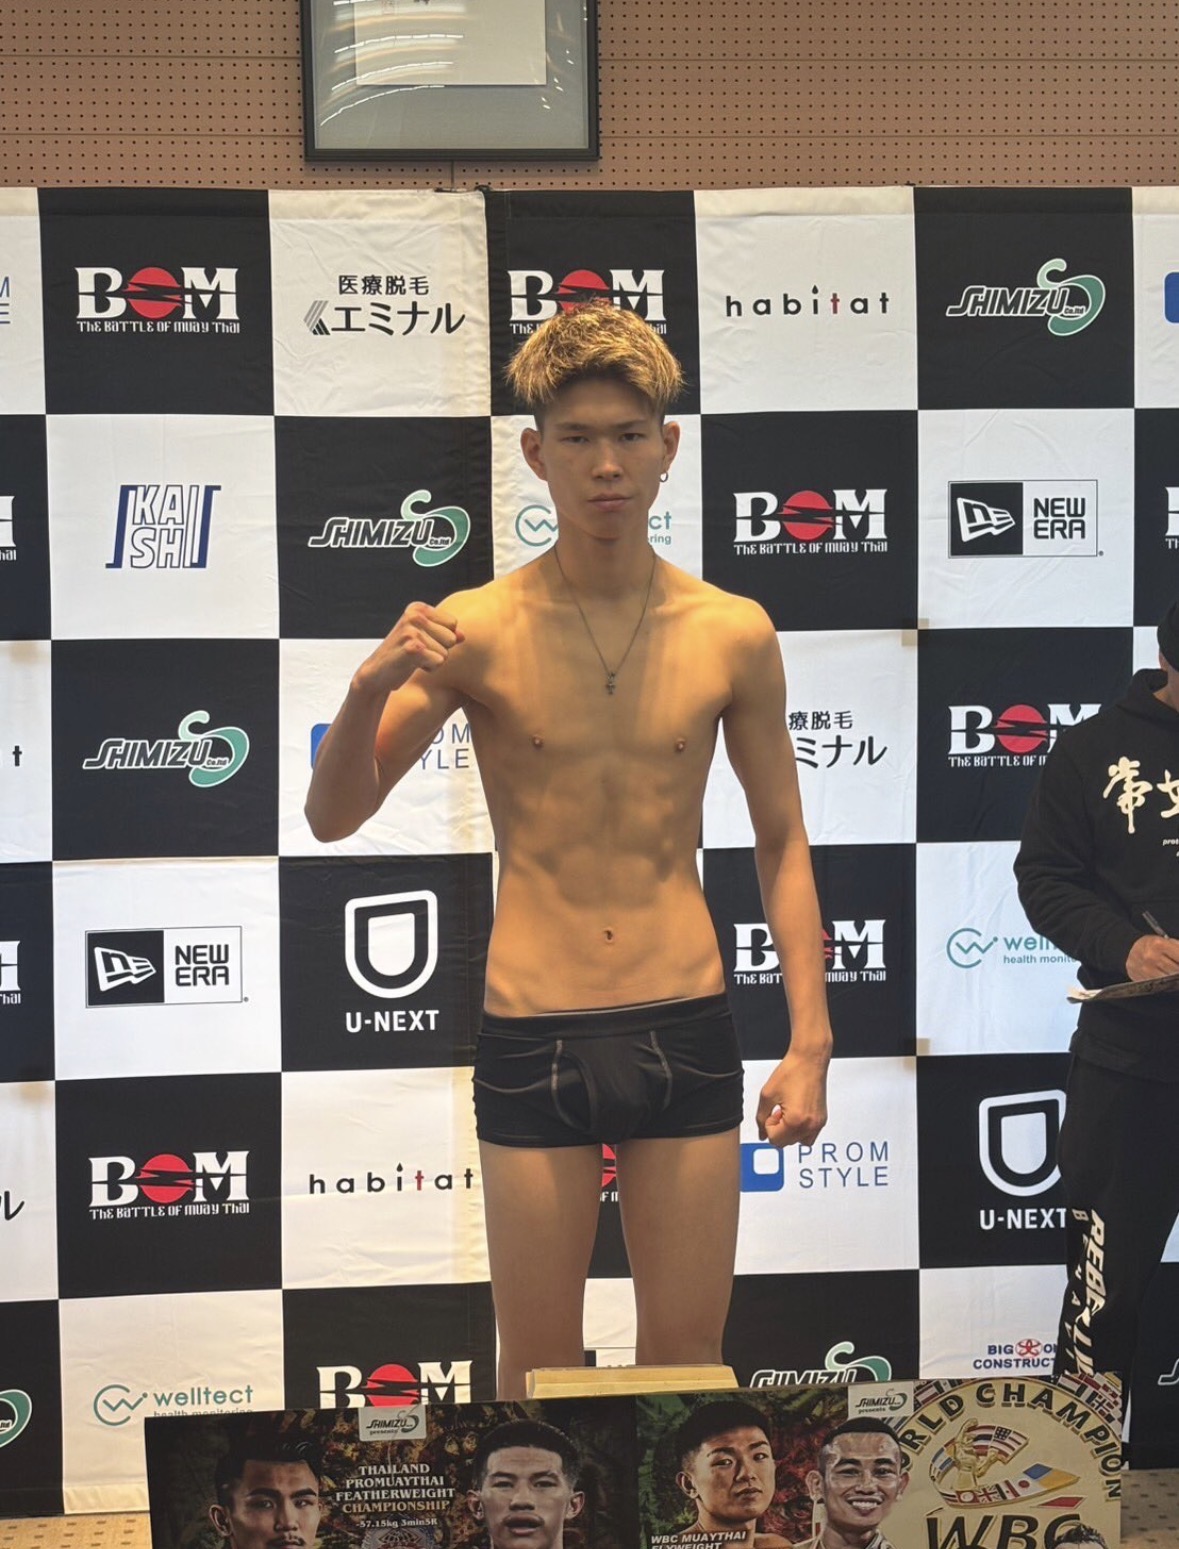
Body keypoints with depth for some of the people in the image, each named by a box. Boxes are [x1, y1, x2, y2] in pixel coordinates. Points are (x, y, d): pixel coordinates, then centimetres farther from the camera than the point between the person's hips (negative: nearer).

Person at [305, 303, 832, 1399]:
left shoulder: (732, 635, 1)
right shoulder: (477, 631, -4)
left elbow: (781, 843, 9)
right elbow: (334, 818, -4)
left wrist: (810, 1036, 3)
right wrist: (370, 689, -24)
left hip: (686, 1031, 1)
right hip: (531, 1039, -1)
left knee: (688, 1356, 11)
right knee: (539, 1368, 10)